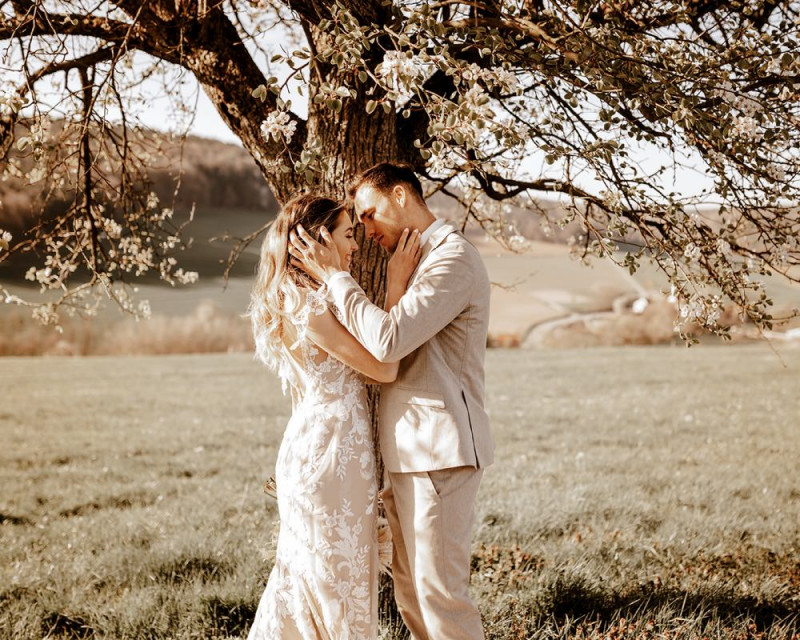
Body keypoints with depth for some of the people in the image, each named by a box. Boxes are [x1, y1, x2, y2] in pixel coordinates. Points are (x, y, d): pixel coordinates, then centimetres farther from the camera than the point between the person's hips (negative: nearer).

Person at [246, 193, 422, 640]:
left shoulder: (295, 300, 10)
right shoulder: (311, 309, -20)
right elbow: (385, 368, -17)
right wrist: (396, 287, -13)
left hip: (311, 447, 10)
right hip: (332, 455, -10)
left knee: (304, 584, 17)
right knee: (343, 582, 3)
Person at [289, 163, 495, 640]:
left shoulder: (453, 259, -13)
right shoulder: (420, 259, 20)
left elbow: (388, 341, -24)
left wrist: (333, 274, -17)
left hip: (439, 451, -10)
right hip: (408, 452, 10)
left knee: (439, 589, -5)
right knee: (410, 592, 14)